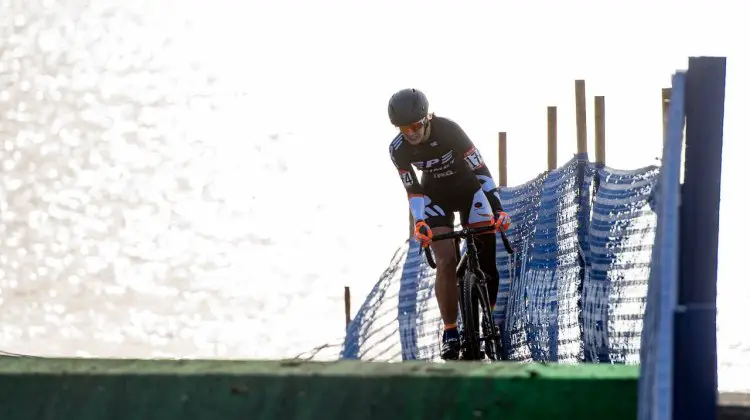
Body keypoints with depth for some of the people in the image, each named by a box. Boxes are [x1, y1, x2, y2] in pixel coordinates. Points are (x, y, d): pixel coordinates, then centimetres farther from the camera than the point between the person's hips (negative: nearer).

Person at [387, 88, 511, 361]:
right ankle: (450, 332, -12)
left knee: (487, 251, -12)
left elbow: (481, 170, -28)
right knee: (445, 261, -16)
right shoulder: (398, 149, -21)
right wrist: (419, 223, -31)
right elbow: (413, 190, -14)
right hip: (435, 197, 1)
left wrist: (497, 208, -36)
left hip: (468, 189, -1)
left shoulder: (448, 130, -30)